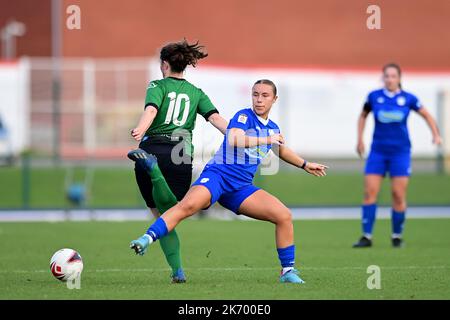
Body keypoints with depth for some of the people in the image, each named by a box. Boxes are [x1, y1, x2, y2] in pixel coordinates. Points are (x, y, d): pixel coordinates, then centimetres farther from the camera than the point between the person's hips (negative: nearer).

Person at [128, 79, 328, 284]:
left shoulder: (273, 129, 18)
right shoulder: (244, 116, -5)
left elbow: (281, 149, 42)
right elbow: (234, 139, -26)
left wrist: (305, 165, 43)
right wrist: (267, 140, -19)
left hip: (241, 187, 6)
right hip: (218, 175, -6)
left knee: (284, 216, -5)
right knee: (188, 205, -35)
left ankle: (288, 271, 6)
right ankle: (147, 239, -37)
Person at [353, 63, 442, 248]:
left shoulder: (408, 99, -4)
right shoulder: (374, 97, -2)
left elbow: (426, 115, 10)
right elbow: (363, 116, 16)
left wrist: (436, 135, -2)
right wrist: (360, 139, 10)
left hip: (400, 151, -1)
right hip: (378, 151, 1)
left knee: (398, 195, -4)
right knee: (369, 192, -8)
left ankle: (397, 236, 12)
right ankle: (367, 236, -4)